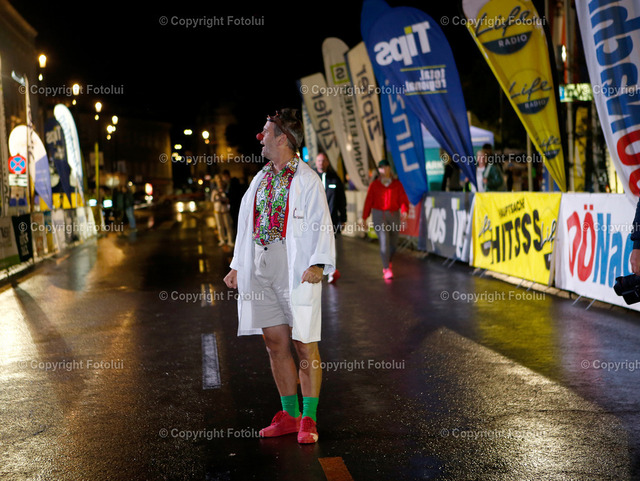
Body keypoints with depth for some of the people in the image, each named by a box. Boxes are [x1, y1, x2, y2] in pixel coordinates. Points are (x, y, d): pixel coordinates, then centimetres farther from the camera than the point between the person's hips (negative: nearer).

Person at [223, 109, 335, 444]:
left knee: (304, 344, -2)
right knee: (275, 343, 10)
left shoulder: (307, 180, -4)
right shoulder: (260, 179, 17)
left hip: (296, 272, -7)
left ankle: (308, 419, 7)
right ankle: (289, 414, 21)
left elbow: (322, 225, -9)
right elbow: (247, 225, 21)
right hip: (261, 271, 7)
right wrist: (237, 266, 18)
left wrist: (318, 264, -21)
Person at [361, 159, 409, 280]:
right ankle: (387, 269, -12)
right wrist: (364, 218, 5)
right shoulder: (374, 185, 6)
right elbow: (368, 201, 8)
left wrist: (404, 210, -18)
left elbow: (403, 199, 1)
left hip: (394, 215, 2)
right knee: (384, 241, -15)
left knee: (393, 244, 9)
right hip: (379, 215, -2)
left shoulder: (397, 184, 8)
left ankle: (387, 262, 39)